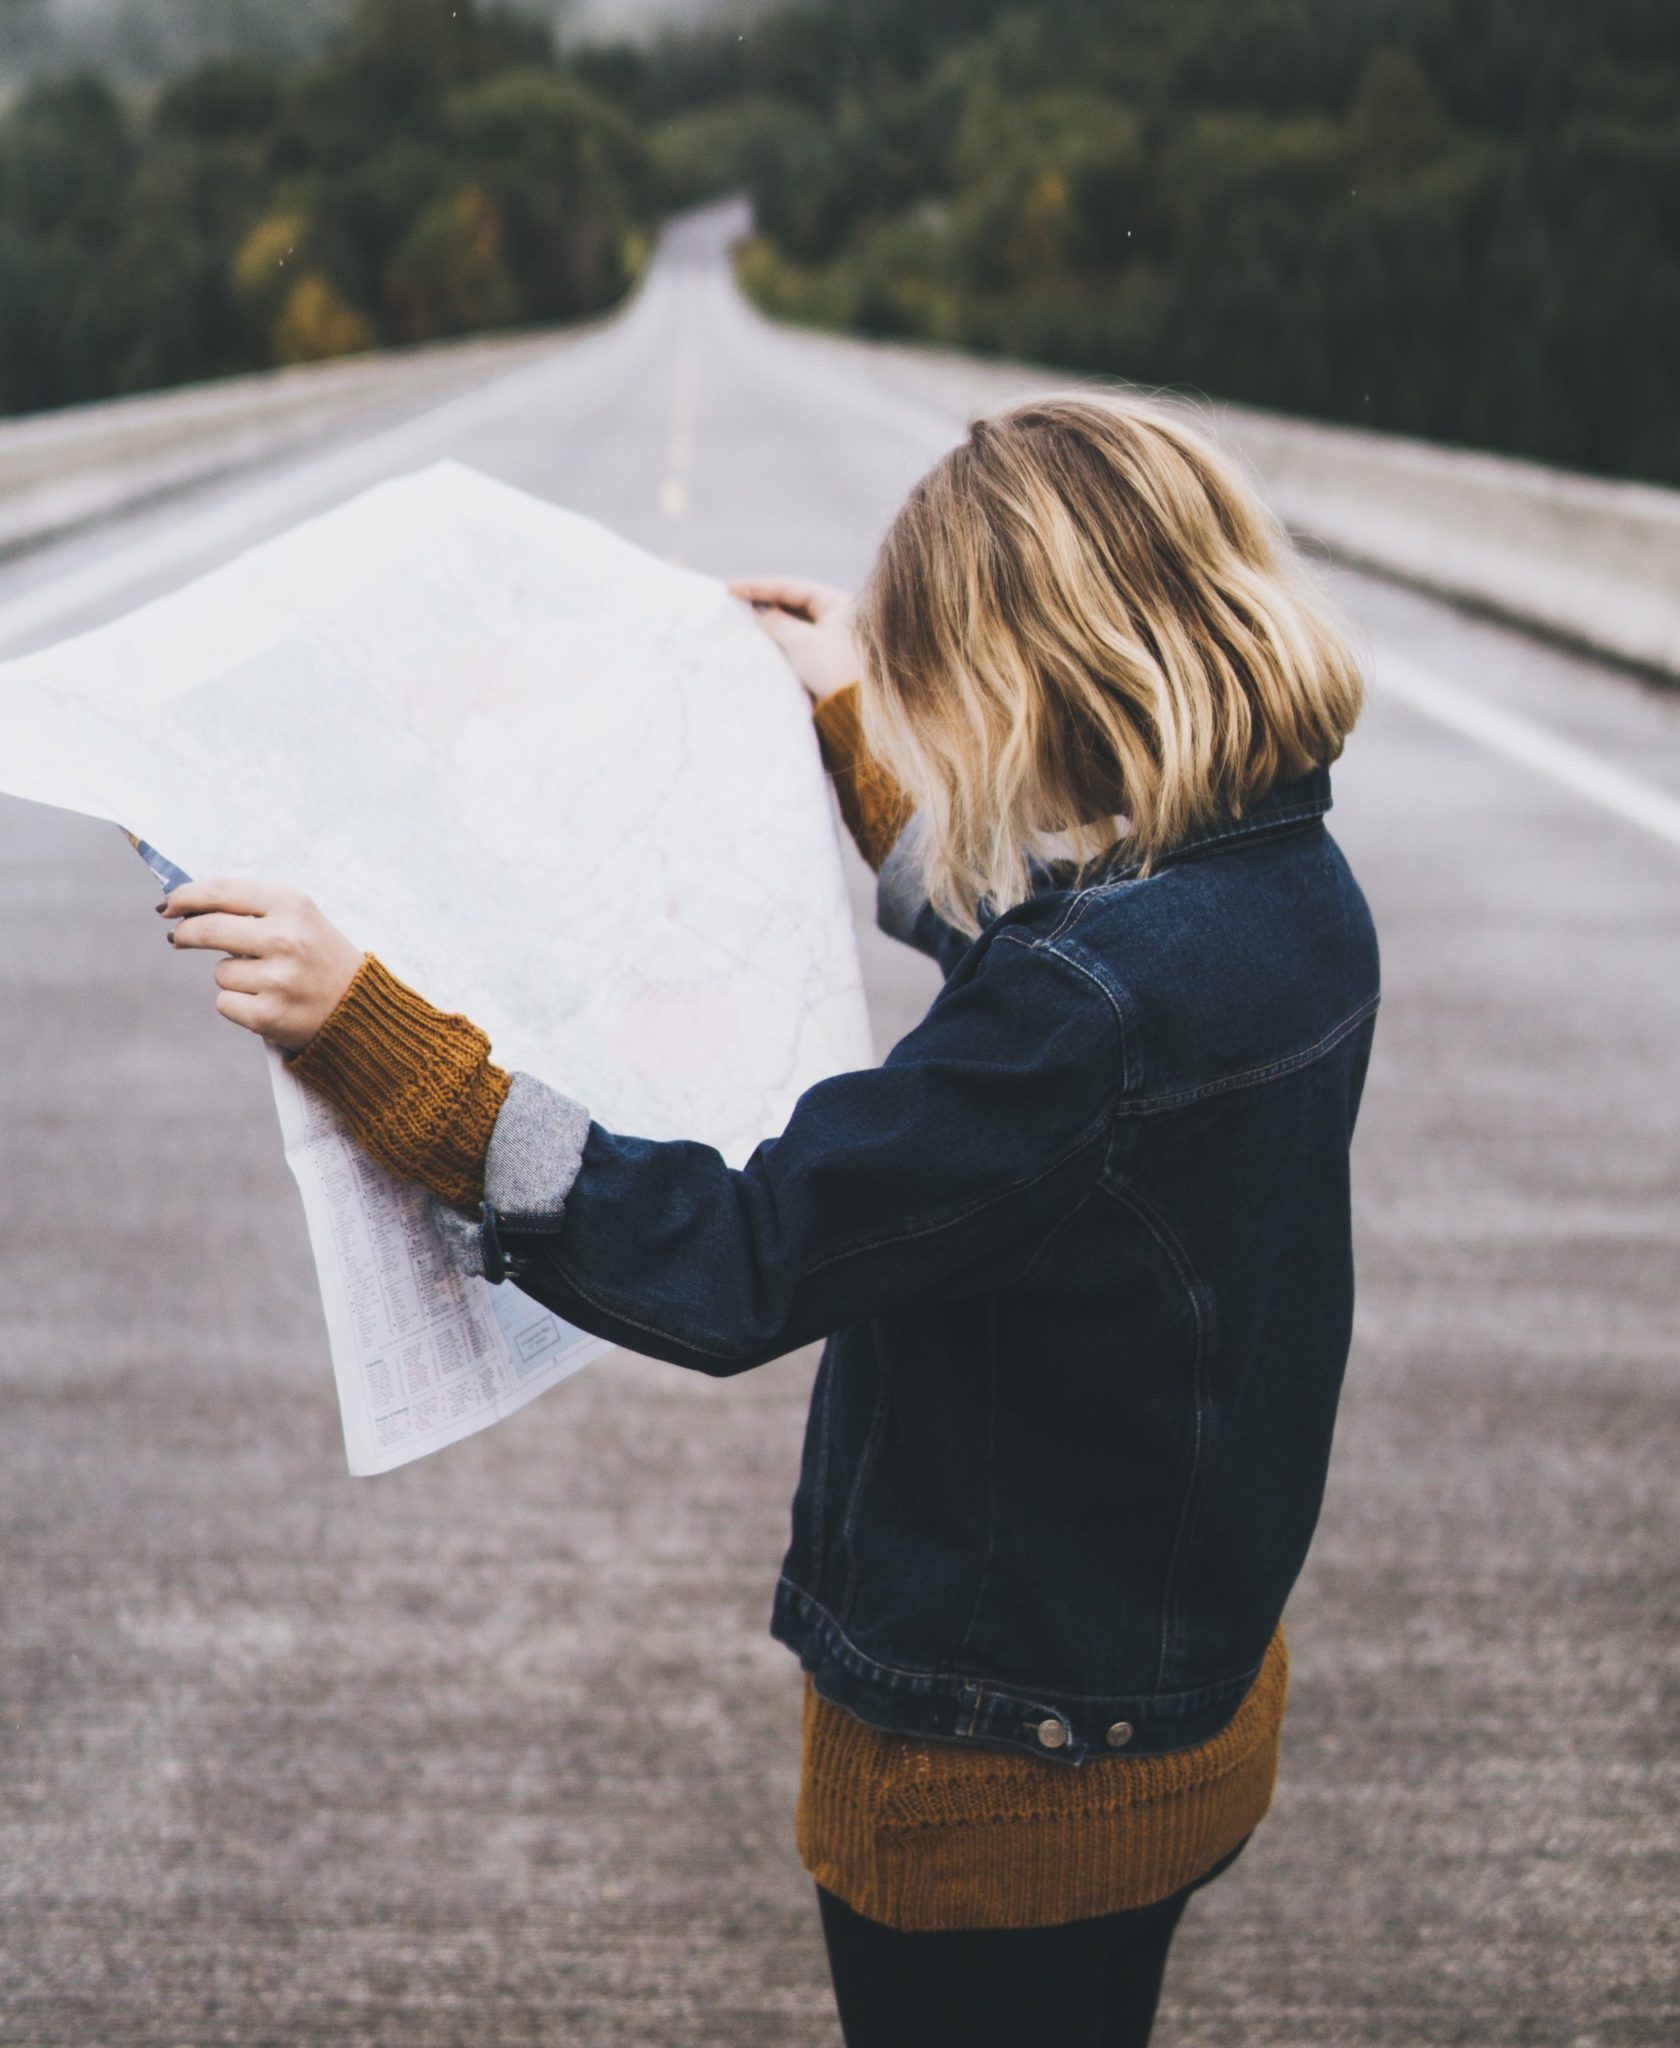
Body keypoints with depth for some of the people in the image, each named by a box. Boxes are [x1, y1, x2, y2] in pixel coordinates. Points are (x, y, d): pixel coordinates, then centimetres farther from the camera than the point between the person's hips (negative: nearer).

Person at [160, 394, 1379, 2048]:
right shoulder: (1289, 891, -4)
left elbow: (738, 1265, -32)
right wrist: (857, 726, 27)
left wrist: (357, 1027, -33)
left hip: (998, 1775, -8)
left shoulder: (1094, 999, -33)